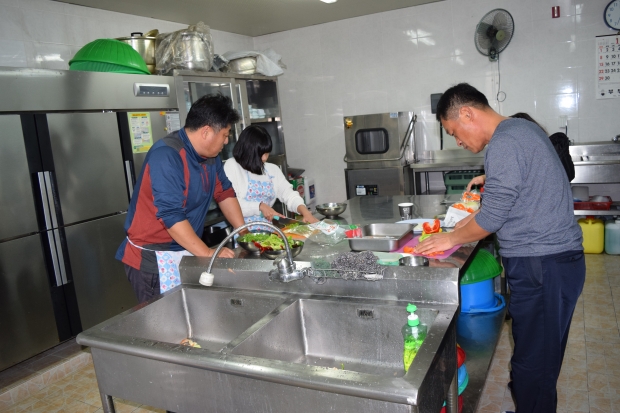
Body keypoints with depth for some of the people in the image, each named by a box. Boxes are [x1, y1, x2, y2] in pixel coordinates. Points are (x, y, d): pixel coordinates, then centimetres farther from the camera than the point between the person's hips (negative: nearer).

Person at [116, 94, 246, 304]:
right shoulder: (167, 155, -22)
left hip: (188, 252, 7)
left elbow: (224, 192, 12)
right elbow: (171, 215, -27)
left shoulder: (209, 154, 3)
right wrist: (208, 254, -26)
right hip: (154, 259, -7)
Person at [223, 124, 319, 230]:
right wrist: (260, 206, -17)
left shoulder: (272, 169, 14)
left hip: (268, 231, 4)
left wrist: (305, 212, -11)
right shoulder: (232, 166, -2)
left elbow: (289, 194, 6)